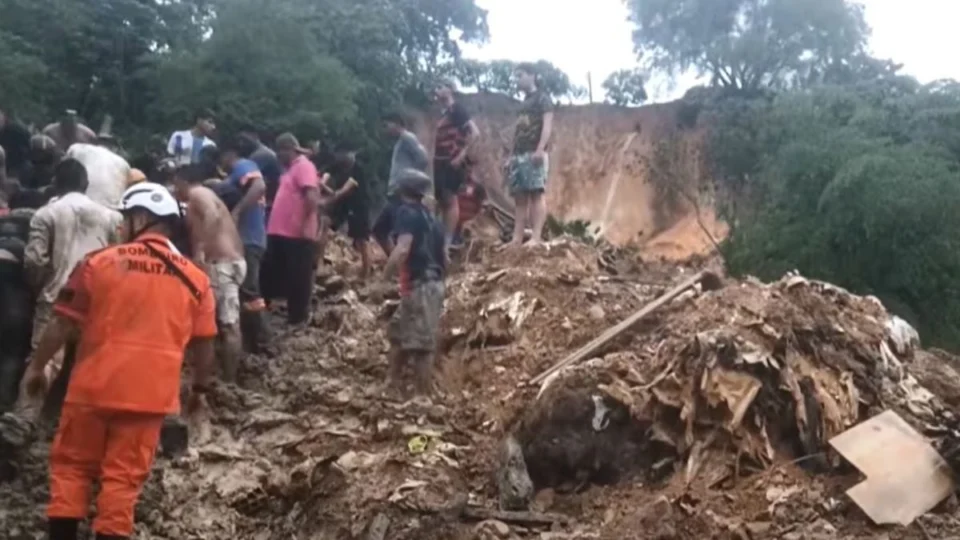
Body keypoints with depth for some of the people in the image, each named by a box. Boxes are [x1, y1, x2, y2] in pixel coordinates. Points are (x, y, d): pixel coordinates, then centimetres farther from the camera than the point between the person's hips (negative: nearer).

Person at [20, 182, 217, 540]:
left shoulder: (100, 262, -2)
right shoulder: (195, 279, 3)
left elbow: (63, 323, 1)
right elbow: (204, 345, 5)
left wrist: (36, 367, 13)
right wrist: (199, 389, 18)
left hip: (93, 386, -1)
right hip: (150, 393, 1)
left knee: (71, 467, 15)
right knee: (123, 478, 8)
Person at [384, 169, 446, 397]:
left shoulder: (407, 212, -7)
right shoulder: (428, 215, 18)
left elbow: (402, 250, -23)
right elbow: (444, 257, 20)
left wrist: (383, 279, -16)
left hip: (418, 284, -9)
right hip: (432, 282, 9)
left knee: (421, 343, -5)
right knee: (397, 333, 19)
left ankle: (425, 397, -1)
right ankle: (393, 386, 25)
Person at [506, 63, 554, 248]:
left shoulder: (542, 98, 2)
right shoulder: (525, 101, 26)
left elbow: (547, 124, -10)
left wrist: (541, 149, -22)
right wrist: (513, 155, 19)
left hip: (534, 153, -8)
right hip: (519, 155, 8)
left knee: (536, 193, -13)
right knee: (520, 197, 3)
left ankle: (536, 237, -19)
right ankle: (517, 239, 1)